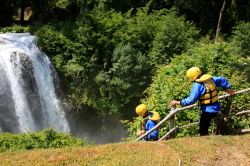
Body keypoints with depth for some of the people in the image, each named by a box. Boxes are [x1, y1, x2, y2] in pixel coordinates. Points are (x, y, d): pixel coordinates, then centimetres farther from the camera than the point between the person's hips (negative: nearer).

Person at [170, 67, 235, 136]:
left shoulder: (197, 86, -21)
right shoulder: (209, 78, 2)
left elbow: (191, 100, -22)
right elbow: (222, 80, 16)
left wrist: (177, 102, -14)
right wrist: (227, 89, 30)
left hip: (208, 110, -8)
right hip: (216, 108, 8)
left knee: (203, 132, 1)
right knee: (205, 127, 23)